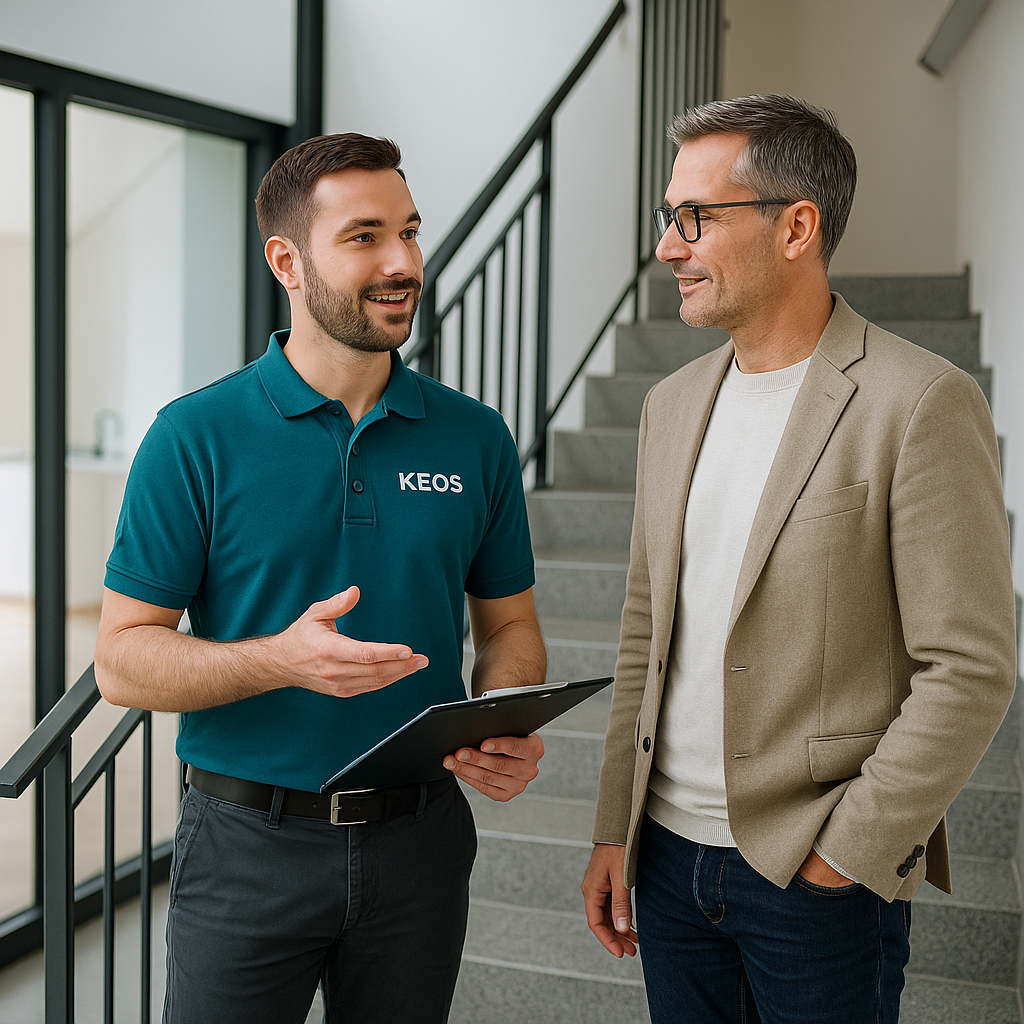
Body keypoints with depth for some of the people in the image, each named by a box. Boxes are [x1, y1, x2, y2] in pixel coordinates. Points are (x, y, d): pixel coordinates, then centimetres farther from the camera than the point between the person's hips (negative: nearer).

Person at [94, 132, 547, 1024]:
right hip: (248, 842, -2)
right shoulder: (197, 438, -8)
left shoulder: (475, 436, 1)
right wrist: (281, 659, -25)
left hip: (418, 842, 3)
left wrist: (506, 729, -12)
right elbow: (124, 659, -9)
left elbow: (510, 625, 9)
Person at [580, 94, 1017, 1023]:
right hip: (671, 849, 6)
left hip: (823, 877, -5)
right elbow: (646, 634, 11)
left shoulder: (923, 404, -13)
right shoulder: (674, 402, 8)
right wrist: (616, 831, 9)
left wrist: (846, 853, -13)